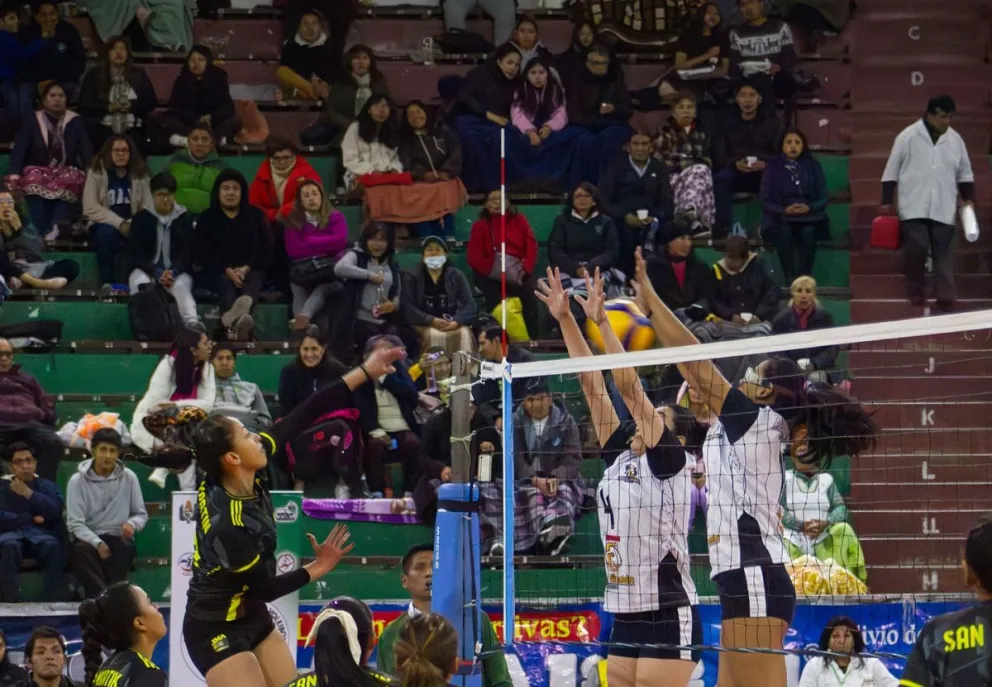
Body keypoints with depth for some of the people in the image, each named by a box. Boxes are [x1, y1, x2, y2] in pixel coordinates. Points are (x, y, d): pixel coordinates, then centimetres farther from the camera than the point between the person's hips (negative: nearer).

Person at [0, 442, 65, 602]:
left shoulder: (48, 486, 20)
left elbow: (55, 511, -1)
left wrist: (28, 493, -4)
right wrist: (31, 519, -4)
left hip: (41, 534, 1)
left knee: (53, 546, -37)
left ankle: (51, 602, -38)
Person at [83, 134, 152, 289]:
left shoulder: (140, 174, 10)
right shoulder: (96, 172, 1)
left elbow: (148, 208, 2)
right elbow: (91, 208, -8)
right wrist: (119, 223, -18)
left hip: (131, 228, 2)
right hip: (104, 226, -2)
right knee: (107, 232, -37)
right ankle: (107, 282, -29)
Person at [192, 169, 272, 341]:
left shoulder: (255, 215, 17)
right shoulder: (207, 218, 14)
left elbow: (266, 249, 7)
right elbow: (203, 253, 1)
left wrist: (246, 269, -12)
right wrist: (228, 271, -16)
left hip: (250, 270, 1)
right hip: (217, 272, -1)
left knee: (253, 280, -34)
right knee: (224, 283, -35)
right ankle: (234, 322, -71)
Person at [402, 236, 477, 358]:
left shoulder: (457, 276, 12)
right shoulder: (412, 277, 7)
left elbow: (470, 306, 4)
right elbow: (407, 308, -3)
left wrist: (457, 322, -15)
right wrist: (432, 321, -16)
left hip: (453, 324, 2)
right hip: (424, 325, -2)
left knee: (464, 333, -30)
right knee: (435, 335, -34)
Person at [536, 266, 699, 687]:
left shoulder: (668, 462, -6)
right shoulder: (619, 456, 12)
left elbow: (629, 387, -14)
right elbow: (593, 384, 12)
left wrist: (601, 322, -16)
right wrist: (565, 319, 9)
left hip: (669, 618, -8)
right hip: (626, 618, 8)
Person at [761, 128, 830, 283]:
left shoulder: (813, 166, 11)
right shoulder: (773, 167, 8)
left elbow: (824, 198, 7)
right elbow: (765, 201, 4)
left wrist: (809, 207, -14)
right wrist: (785, 210, -15)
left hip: (809, 215, 1)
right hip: (780, 218, -1)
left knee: (808, 231, -34)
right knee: (784, 231, -35)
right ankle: (791, 280, -34)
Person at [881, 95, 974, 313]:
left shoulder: (955, 140, 7)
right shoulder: (908, 137, -4)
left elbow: (965, 174, 18)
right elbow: (891, 171, 1)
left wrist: (968, 199, 9)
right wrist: (887, 202, -1)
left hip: (943, 209, 3)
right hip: (914, 207, -3)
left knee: (944, 254, 0)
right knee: (915, 250, -8)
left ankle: (946, 299, 1)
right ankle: (916, 292, 12)